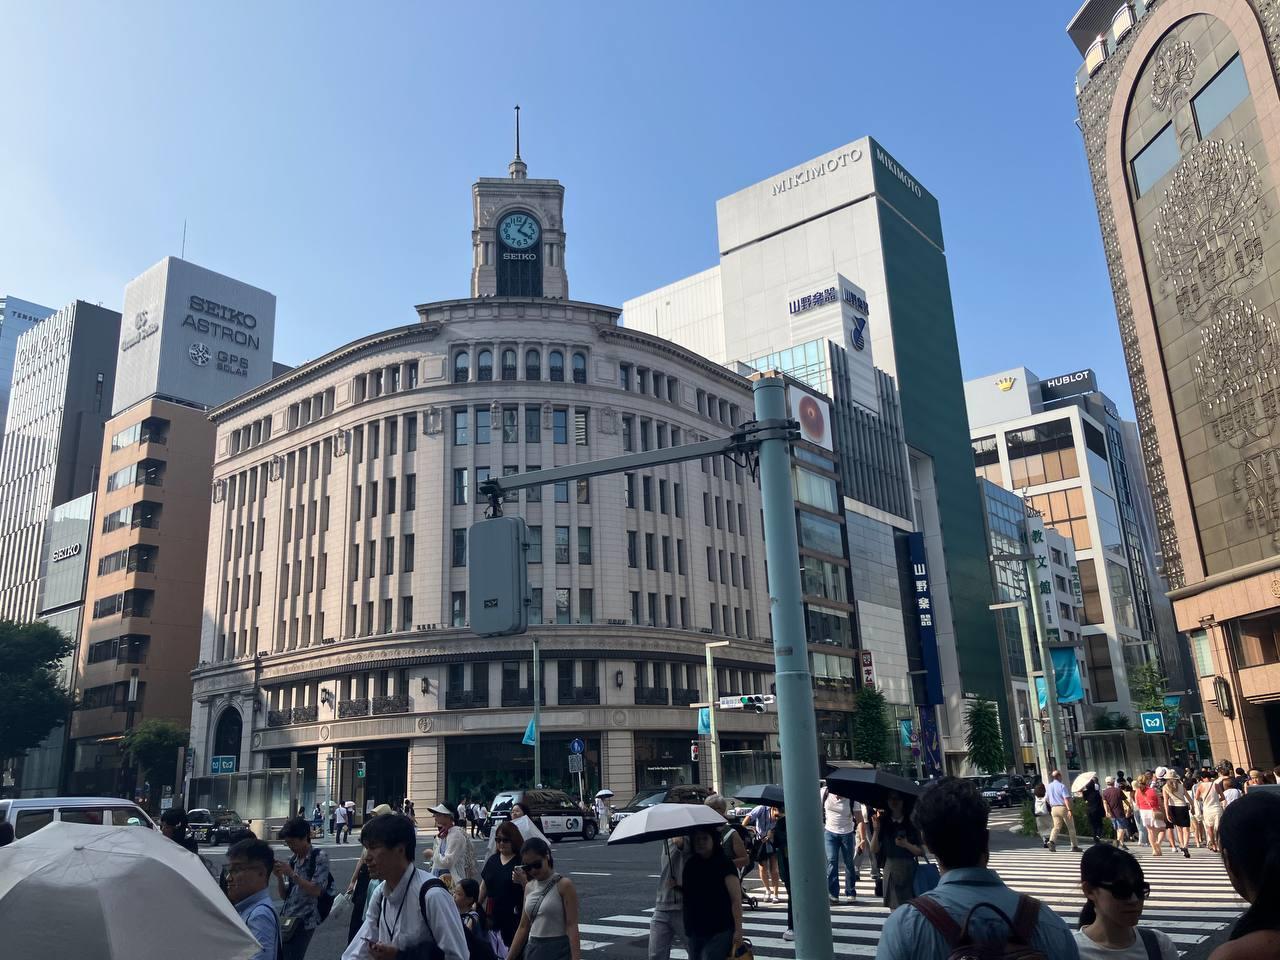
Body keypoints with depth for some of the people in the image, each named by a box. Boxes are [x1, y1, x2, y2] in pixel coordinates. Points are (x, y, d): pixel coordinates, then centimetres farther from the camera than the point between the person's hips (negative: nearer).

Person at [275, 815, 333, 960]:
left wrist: (292, 874, -18)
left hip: (304, 922, -6)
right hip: (285, 919, 6)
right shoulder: (292, 860, 9)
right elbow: (283, 895, 11)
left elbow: (316, 891, -15)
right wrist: (279, 876, -7)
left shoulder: (320, 857, -9)